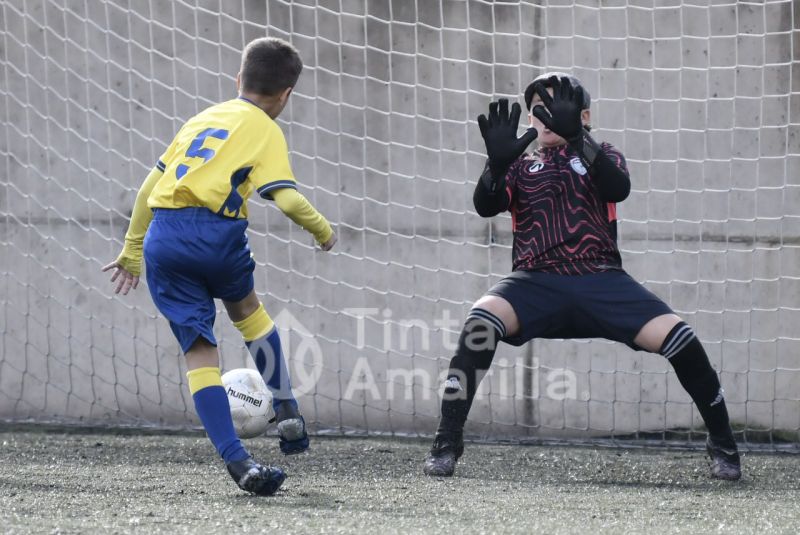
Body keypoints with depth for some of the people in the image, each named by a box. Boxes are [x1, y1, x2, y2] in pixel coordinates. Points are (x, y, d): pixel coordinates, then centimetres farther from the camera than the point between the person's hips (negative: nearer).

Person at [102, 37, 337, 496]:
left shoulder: (202, 119, 24)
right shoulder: (265, 131, 7)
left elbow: (148, 188, 22)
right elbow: (288, 199, -8)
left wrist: (132, 251, 27)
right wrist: (323, 230, 11)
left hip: (162, 235, 3)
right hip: (216, 232, -3)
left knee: (200, 351, 3)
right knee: (246, 309, 29)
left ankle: (238, 461, -6)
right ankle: (287, 411, 28)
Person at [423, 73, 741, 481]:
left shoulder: (603, 157, 17)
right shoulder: (521, 166, 20)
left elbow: (618, 189, -8)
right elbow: (485, 207, 1)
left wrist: (576, 137, -23)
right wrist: (496, 163, -21)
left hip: (601, 282, 0)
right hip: (537, 282, 0)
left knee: (674, 334, -21)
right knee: (483, 317, -31)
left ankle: (722, 442, 0)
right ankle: (447, 442, -26)